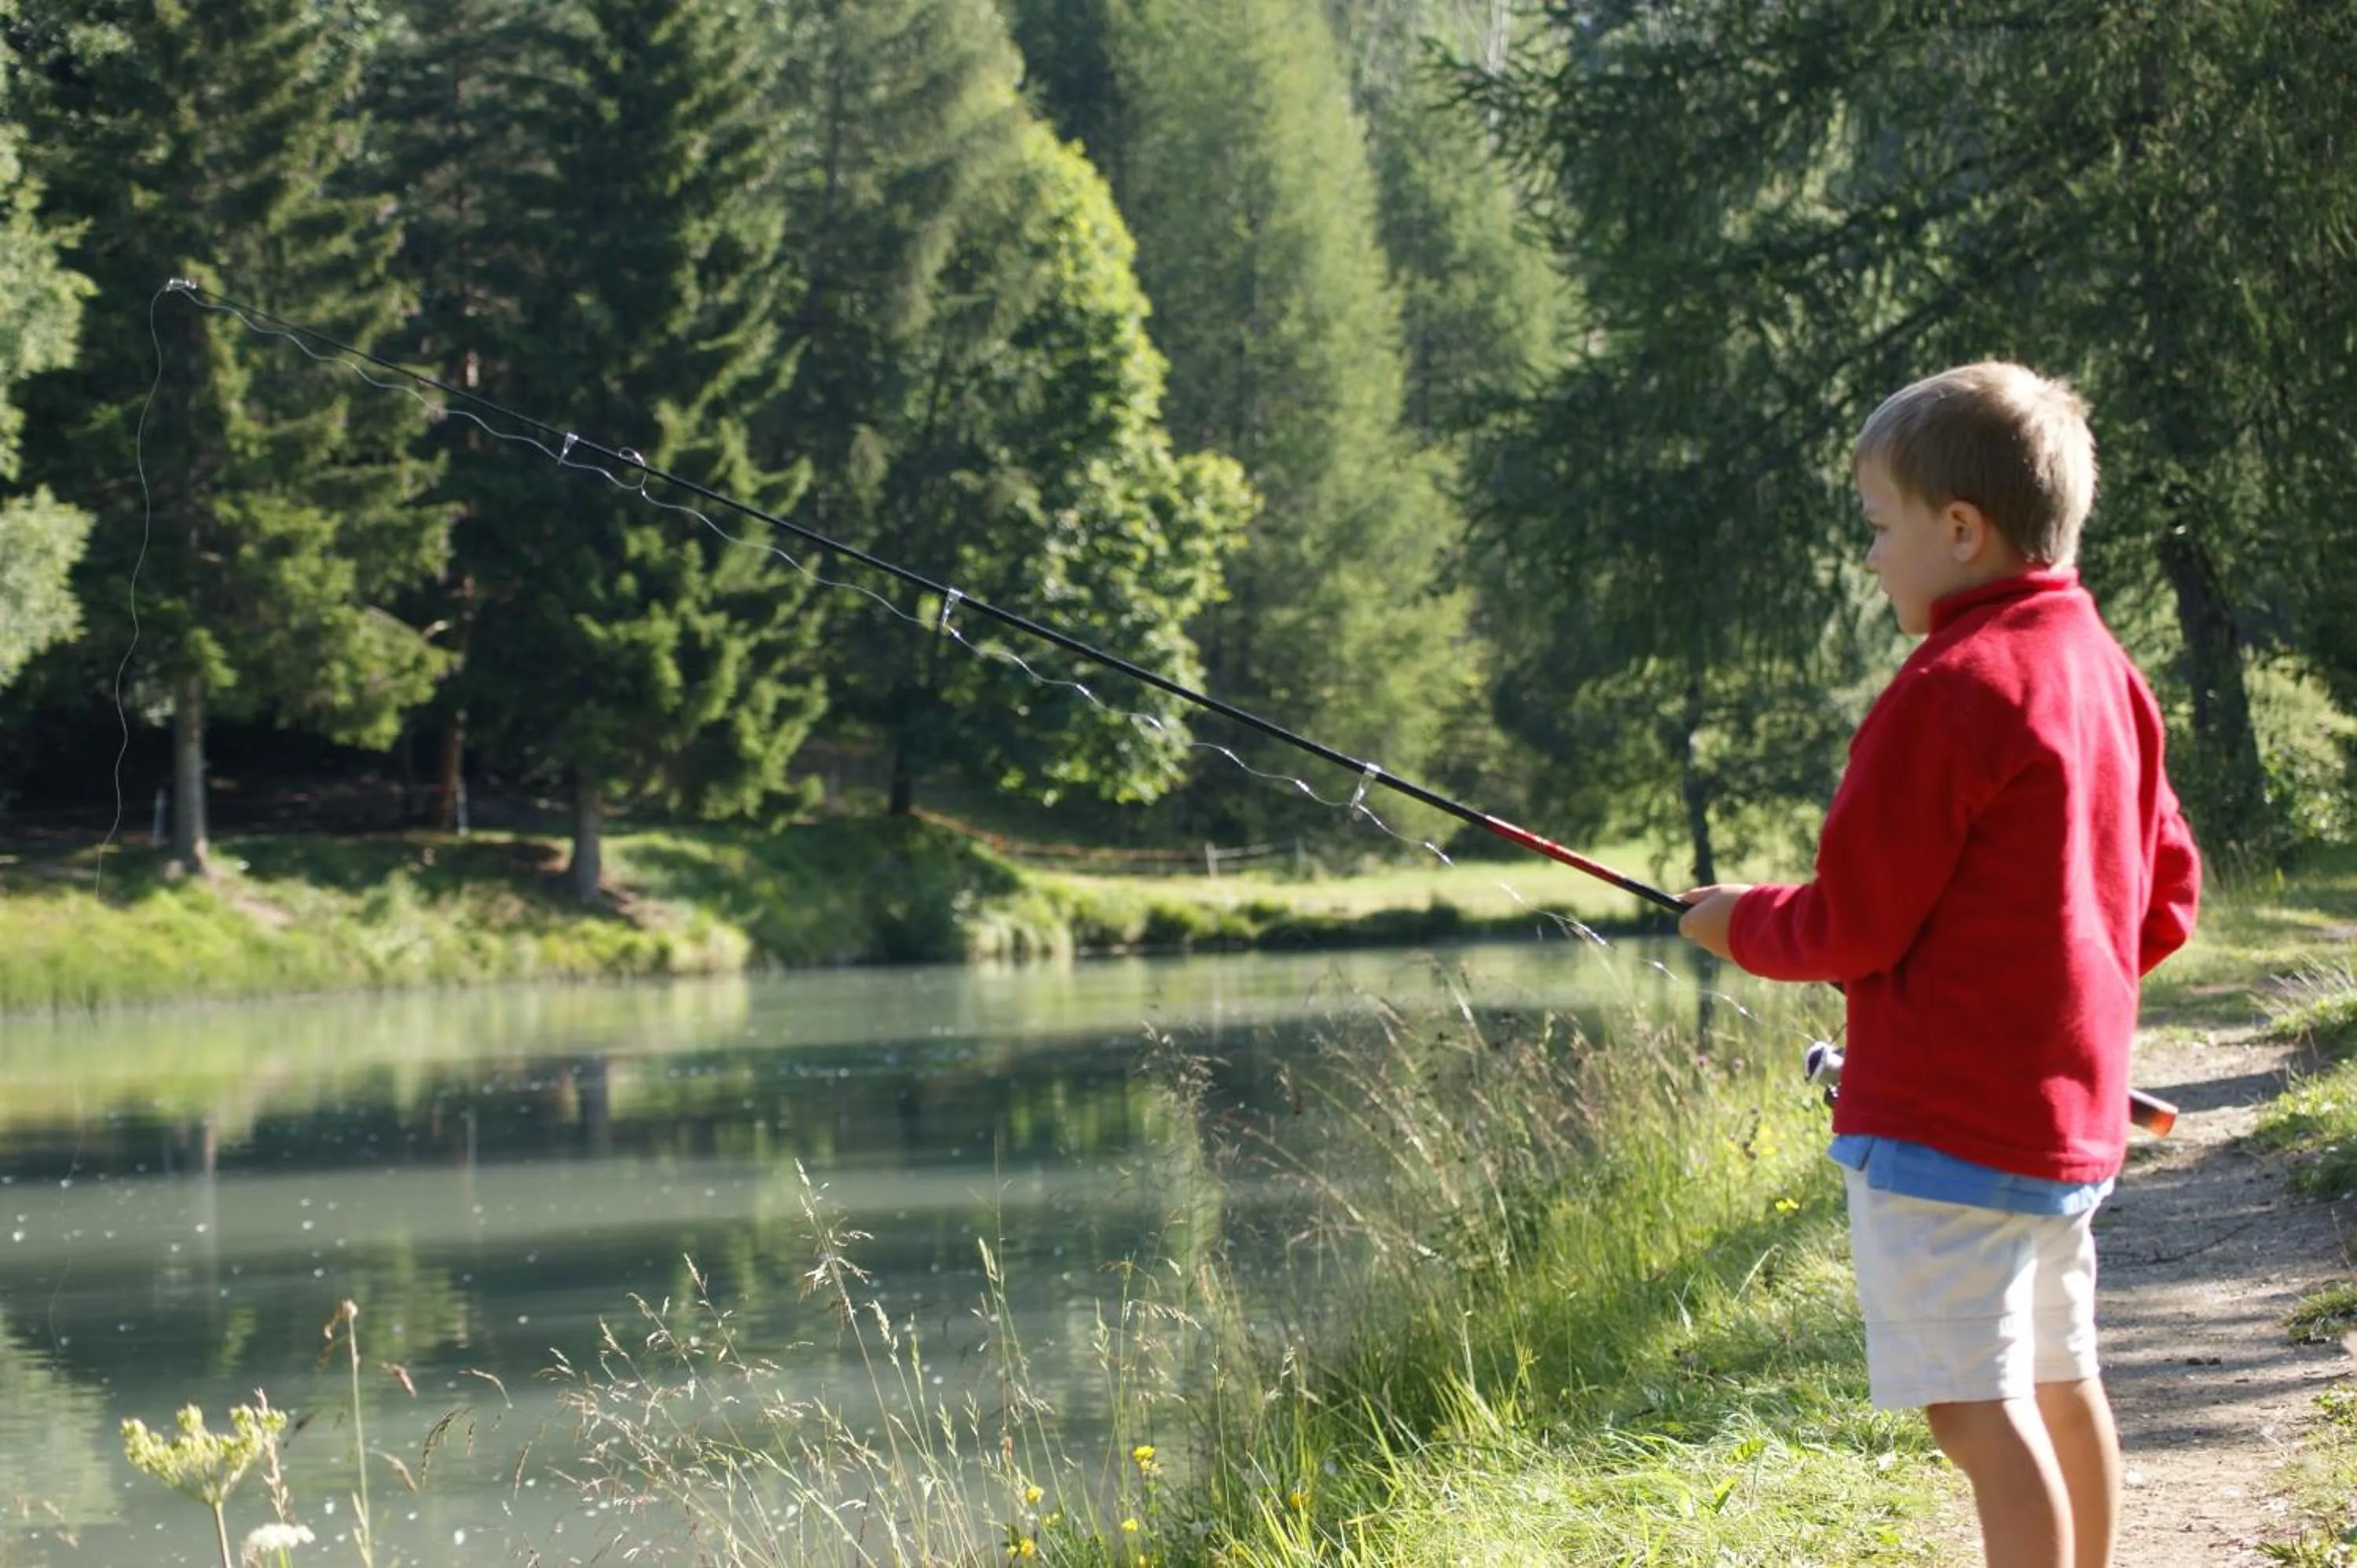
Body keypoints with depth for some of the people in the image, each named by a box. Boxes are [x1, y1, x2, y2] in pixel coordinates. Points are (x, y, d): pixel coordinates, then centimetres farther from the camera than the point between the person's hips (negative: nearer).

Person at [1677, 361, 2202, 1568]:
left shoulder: (1950, 689, -17)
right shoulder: (2109, 674, 10)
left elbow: (1852, 925, -15)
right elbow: (2167, 901, 17)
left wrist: (1738, 924, 3)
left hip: (1945, 1124, -10)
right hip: (2071, 1111, 10)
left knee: (1974, 1402, -9)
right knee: (2058, 1378, 18)